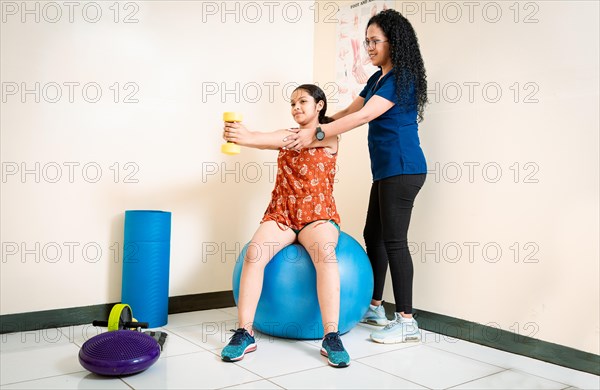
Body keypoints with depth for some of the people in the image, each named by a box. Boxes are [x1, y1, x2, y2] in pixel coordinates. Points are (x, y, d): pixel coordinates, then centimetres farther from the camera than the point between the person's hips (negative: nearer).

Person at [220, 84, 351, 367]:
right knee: (253, 253, -26)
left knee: (325, 252, -35)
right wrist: (235, 136, -29)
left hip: (318, 215, -3)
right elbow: (266, 141, -5)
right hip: (281, 214, 4)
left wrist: (249, 138, -33)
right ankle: (244, 333, -19)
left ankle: (331, 337, -29)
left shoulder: (328, 135, 2)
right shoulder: (287, 135, 17)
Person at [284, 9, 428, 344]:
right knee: (373, 235, 13)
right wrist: (312, 129, 9)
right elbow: (350, 111, 19)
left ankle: (407, 322, -1)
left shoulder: (402, 78, -11)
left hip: (402, 170, -10)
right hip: (386, 171, 10)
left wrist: (317, 133, -24)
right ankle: (375, 308, 25)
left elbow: (363, 117, -21)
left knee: (394, 240, -9)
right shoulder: (378, 78, 18)